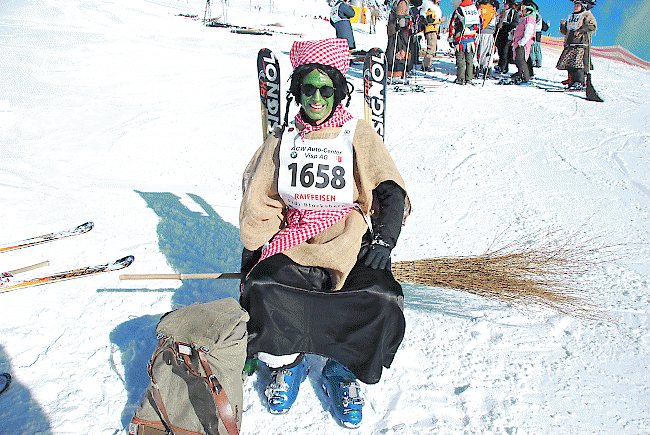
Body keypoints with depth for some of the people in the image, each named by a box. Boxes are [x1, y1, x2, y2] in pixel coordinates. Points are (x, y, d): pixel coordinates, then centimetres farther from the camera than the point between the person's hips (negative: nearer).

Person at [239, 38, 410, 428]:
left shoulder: (360, 136, 7)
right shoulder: (282, 140, 13)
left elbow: (392, 192, 3)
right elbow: (258, 204, 18)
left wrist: (384, 238, -12)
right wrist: (251, 254, 12)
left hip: (350, 243, -1)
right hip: (294, 243, 2)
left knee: (382, 302, -28)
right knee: (264, 292, -28)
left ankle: (344, 371, 3)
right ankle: (286, 364, 5)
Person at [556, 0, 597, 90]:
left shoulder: (587, 15, 5)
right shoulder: (571, 17, 25)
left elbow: (593, 26, -10)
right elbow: (565, 32, 26)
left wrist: (580, 30, -16)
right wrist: (563, 25, 6)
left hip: (581, 43, -7)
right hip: (570, 44, 7)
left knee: (578, 63, -17)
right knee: (568, 63, -1)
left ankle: (580, 83, -19)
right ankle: (573, 82, 4)